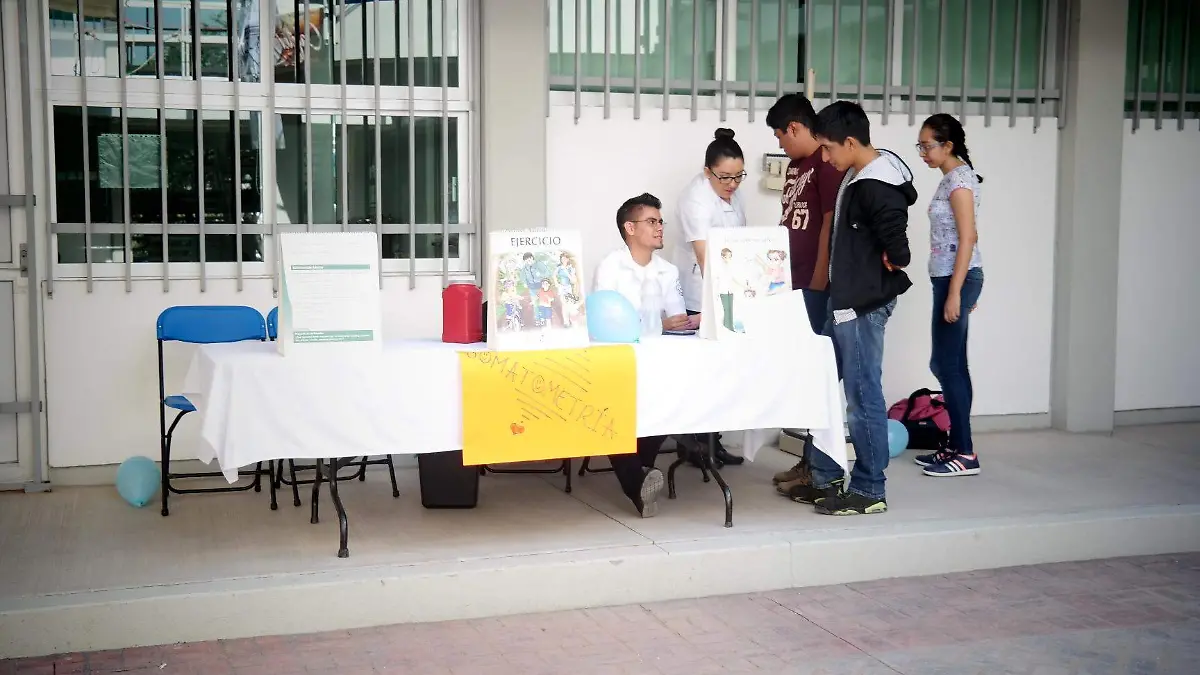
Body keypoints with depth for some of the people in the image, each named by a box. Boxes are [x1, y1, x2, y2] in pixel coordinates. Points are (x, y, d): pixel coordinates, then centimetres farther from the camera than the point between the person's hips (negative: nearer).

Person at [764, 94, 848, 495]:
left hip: (817, 287, -9)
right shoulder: (795, 166, 17)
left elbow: (830, 226, -16)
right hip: (795, 284, 9)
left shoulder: (828, 164, -11)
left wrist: (818, 283, -17)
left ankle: (818, 467, -1)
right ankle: (808, 461, 17)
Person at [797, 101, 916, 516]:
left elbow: (897, 248, -27)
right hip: (845, 300, 10)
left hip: (864, 305, -10)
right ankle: (827, 479, 25)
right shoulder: (859, 177, 10)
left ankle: (869, 491, 9)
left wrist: (890, 265, -7)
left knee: (863, 395, -1)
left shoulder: (875, 188, -20)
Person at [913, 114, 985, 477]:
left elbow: (967, 239, -18)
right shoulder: (952, 178, 15)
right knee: (952, 364, 11)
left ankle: (965, 454, -2)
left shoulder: (959, 179, -13)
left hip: (957, 278, -10)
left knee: (946, 364, -7)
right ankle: (958, 447, 17)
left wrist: (956, 292, -21)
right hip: (950, 278, 10)